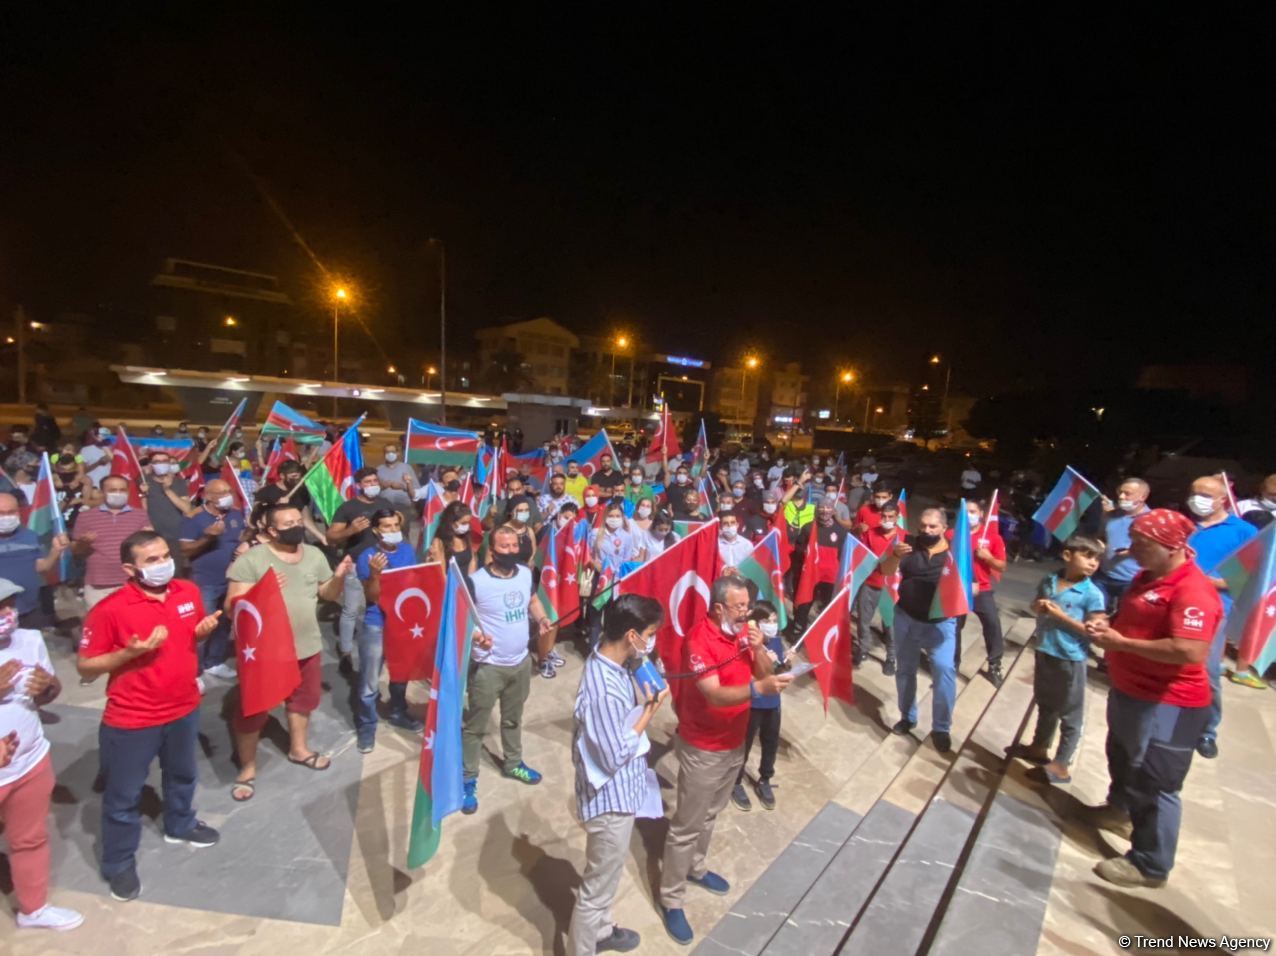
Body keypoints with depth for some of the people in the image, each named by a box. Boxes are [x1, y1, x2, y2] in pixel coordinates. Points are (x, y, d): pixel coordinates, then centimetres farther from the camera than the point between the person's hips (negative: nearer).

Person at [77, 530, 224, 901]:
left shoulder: (189, 592, -6)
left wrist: (204, 630, -12)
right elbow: (86, 669, -14)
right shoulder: (109, 610, -22)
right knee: (124, 795, 14)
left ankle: (180, 825, 52)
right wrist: (129, 652, -30)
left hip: (184, 707, 5)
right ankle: (119, 864, 36)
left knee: (183, 775, 26)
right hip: (131, 719, -5)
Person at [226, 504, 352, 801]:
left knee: (303, 699, 20)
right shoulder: (251, 559, -14)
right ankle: (247, 767, 28)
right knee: (253, 709, 7)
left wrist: (339, 577, -12)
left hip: (307, 645, 5)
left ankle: (298, 749, 43)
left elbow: (329, 595, 8)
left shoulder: (314, 555, 3)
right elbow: (232, 604, -16)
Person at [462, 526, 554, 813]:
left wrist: (541, 618, -4)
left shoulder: (526, 573, -2)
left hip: (521, 661, 6)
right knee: (475, 725, 7)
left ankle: (513, 763, 46)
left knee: (513, 718, 25)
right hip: (487, 665, -6)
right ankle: (468, 780, 26)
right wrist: (475, 635, -35)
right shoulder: (476, 581, -21)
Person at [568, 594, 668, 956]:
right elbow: (616, 757, -25)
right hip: (611, 799, -10)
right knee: (597, 886, 14)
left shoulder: (609, 661, -7)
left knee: (606, 876, 31)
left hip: (619, 792, 10)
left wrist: (642, 699, -4)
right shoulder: (604, 691, -36)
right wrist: (650, 710, -21)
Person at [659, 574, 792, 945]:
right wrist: (759, 687, -46)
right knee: (687, 825, 7)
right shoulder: (699, 639, -28)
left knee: (711, 815, 26)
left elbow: (764, 673, -1)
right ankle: (671, 899, 25)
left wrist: (758, 649, -20)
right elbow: (714, 695, -34)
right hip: (702, 748, -7)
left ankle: (697, 867, 48)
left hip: (735, 741, 7)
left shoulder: (744, 630, -4)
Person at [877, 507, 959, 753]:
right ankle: (907, 717, 33)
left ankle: (941, 728, 1)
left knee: (944, 670, -16)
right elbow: (887, 572, -15)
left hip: (940, 622, -2)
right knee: (905, 670, 13)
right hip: (906, 618, 2)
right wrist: (895, 555, -36)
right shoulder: (909, 544, -6)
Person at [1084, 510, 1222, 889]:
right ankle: (1119, 808, 52)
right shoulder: (1150, 577, 6)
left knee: (1154, 785, 3)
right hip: (1130, 691, 10)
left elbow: (1189, 651, -33)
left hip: (1166, 706, -10)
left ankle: (1150, 865, 18)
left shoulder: (1193, 591, -24)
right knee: (1122, 759, 29)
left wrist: (1121, 643, -26)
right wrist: (1108, 626, 1)